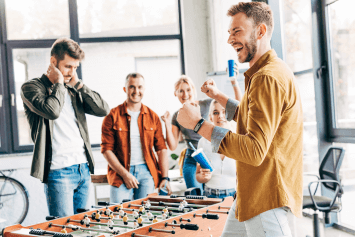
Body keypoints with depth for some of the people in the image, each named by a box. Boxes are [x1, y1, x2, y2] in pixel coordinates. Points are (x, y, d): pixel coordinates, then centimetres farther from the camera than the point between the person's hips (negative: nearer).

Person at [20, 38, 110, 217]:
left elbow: (103, 110, 4)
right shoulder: (31, 87, -3)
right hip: (58, 170, -6)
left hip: (84, 168, 7)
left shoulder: (73, 90, 15)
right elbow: (51, 111, -23)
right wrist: (59, 83, -8)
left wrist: (78, 84, 1)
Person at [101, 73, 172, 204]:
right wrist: (125, 174, -11)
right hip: (120, 172, -2)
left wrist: (165, 177, 0)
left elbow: (161, 149, 10)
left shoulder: (152, 117, 12)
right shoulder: (113, 116, 1)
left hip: (146, 171, 2)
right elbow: (106, 149, -3)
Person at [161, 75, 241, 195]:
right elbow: (173, 146, 4)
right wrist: (167, 124, -9)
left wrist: (234, 82, -17)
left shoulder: (207, 104, 1)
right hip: (192, 161, 1)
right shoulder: (177, 116, 8)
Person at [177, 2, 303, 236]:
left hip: (267, 199, -11)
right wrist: (218, 96, 24)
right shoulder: (265, 73, 15)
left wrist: (199, 124, -24)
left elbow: (255, 151, -28)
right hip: (251, 195, 11)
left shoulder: (268, 78, -21)